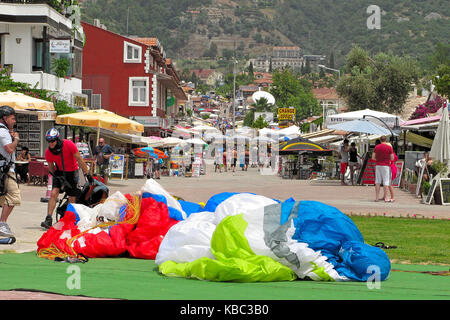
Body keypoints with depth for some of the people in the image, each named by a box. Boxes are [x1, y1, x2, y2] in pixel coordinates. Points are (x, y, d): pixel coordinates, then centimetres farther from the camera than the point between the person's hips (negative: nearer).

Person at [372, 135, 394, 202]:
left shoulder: (376, 147, 4)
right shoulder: (389, 147, -5)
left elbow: (373, 157, 4)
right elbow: (392, 158, -4)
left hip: (378, 165, 3)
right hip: (386, 166, -3)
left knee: (377, 182, 6)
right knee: (386, 182, 0)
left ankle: (376, 197, 5)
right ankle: (386, 198, -3)